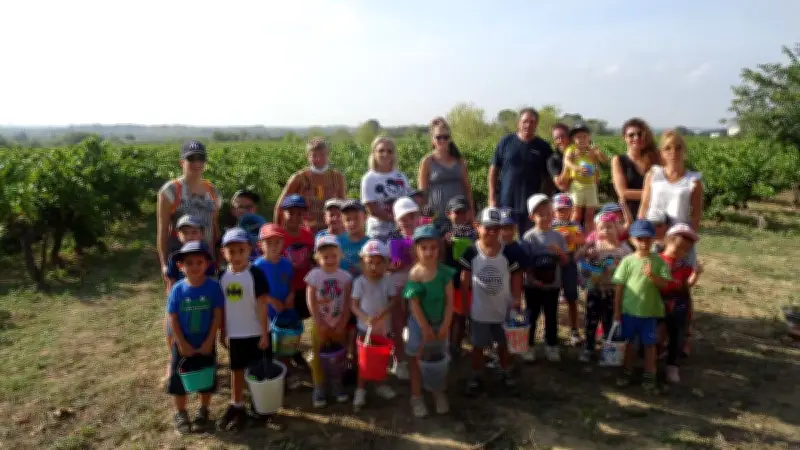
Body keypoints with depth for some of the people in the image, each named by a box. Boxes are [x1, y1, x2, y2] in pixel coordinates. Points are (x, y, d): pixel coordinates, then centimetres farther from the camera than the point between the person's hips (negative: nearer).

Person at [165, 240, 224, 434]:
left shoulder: (213, 287, -14)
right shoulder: (177, 289, -12)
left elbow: (217, 315, -10)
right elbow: (173, 319, -7)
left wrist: (209, 341, -12)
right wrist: (182, 344, -10)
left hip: (206, 344, 0)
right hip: (183, 345, 1)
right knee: (179, 380, 12)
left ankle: (203, 412, 35)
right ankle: (180, 413, 33)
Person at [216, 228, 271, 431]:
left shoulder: (255, 274, -15)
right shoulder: (223, 276, -1)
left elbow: (262, 305, -15)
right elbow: (222, 307, 8)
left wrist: (264, 333, -15)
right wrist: (222, 332, 11)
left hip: (256, 332, -5)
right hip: (235, 333, 5)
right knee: (237, 370, 16)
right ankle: (236, 406, 31)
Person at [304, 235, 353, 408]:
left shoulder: (345, 276, -7)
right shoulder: (314, 275, -12)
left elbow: (347, 303, -5)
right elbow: (311, 303, -13)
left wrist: (342, 323, -10)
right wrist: (320, 323, -15)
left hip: (338, 324, 2)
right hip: (320, 324, -2)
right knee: (318, 357, 7)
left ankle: (337, 384, 31)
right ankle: (319, 388, 20)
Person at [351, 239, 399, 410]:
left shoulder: (388, 281, -10)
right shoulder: (360, 282, -14)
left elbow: (393, 300, -8)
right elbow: (354, 305, -12)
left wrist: (383, 313, -26)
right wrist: (365, 318, -28)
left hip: (384, 326, 2)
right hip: (365, 327, -2)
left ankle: (380, 384, 38)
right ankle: (361, 390, 22)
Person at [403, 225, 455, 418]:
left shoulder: (444, 272, -12)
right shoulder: (413, 275, -17)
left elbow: (449, 301, -8)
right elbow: (414, 305, -15)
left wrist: (445, 326, -12)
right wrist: (425, 329, -14)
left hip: (440, 323, 2)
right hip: (419, 324, -2)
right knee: (417, 360, 11)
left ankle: (439, 393, 37)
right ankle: (416, 396, 27)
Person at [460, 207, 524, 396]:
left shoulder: (509, 252, -10)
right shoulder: (471, 252, -13)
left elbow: (516, 278, -1)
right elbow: (465, 280, -3)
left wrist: (517, 299, -9)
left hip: (503, 308, 1)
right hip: (479, 309, -1)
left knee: (503, 343, 20)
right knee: (478, 345, 13)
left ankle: (505, 372, 40)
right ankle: (475, 376, 29)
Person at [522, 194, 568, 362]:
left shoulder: (558, 236, -1)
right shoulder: (529, 237, -10)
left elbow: (565, 262, 2)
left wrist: (560, 252, -17)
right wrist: (532, 279, -19)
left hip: (553, 285, 3)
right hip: (533, 285, -3)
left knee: (551, 317, 13)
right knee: (531, 316, 10)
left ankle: (552, 345, 28)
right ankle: (528, 346, 24)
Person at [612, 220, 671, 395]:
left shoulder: (658, 261, -3)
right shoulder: (628, 261, -5)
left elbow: (665, 283, -8)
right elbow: (619, 286, -3)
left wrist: (652, 276, -27)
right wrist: (617, 310, -4)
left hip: (650, 311, 0)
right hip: (629, 310, 0)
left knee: (649, 344, 10)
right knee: (630, 342, 15)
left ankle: (649, 377, 22)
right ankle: (627, 372, 31)